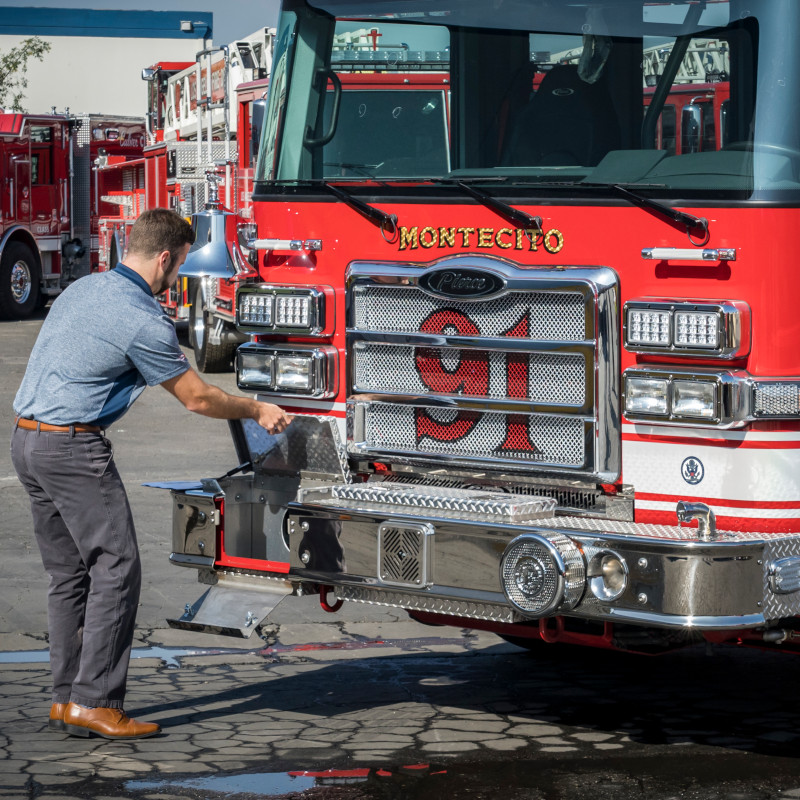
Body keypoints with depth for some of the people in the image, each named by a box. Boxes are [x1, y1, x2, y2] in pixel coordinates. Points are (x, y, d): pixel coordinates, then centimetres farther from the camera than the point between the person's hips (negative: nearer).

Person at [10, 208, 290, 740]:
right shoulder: (143, 322, -15)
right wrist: (258, 411, 10)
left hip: (27, 439, 10)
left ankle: (68, 699, 14)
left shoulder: (84, 288, 12)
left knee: (69, 571, 13)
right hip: (73, 447, -10)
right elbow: (198, 398, -5)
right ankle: (94, 702, -8)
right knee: (116, 567, -6)